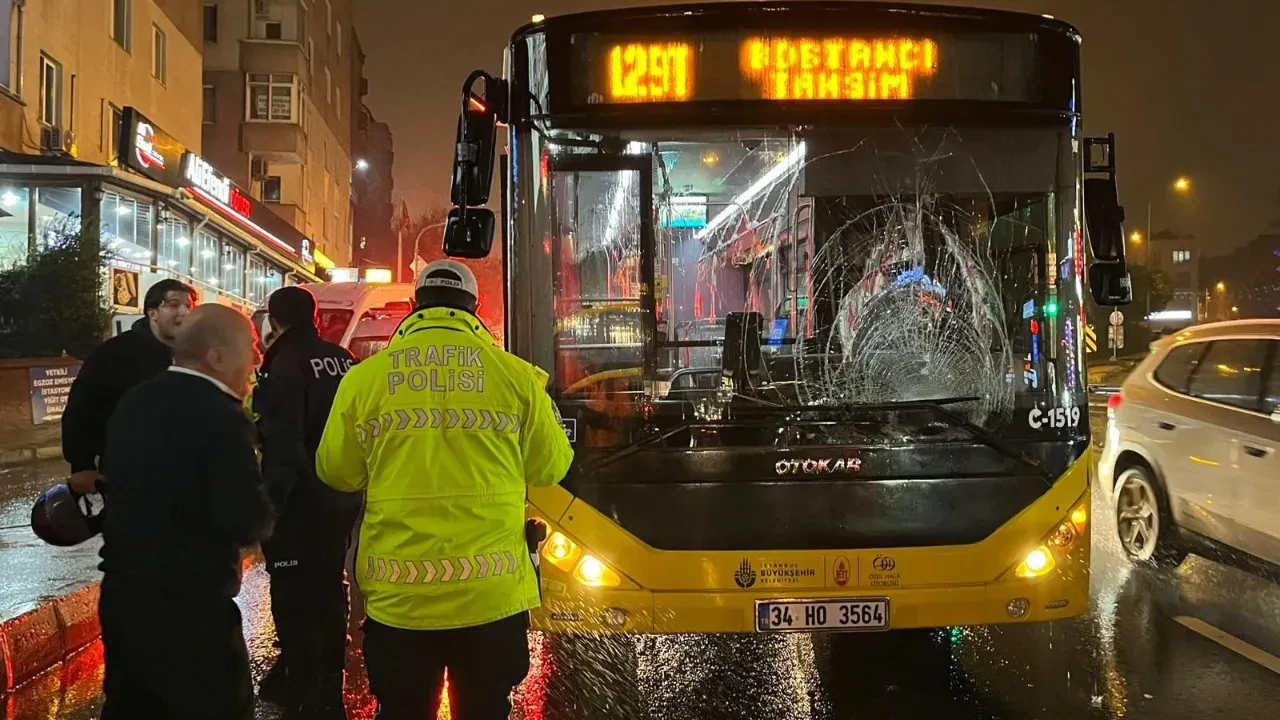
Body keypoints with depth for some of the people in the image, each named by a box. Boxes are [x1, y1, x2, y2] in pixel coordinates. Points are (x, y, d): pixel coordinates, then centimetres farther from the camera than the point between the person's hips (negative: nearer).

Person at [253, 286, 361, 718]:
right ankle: (328, 685, 30)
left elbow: (282, 442, -21)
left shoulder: (285, 364, -15)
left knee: (295, 597, 2)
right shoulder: (343, 361, 7)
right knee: (329, 588, 18)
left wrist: (271, 499, -16)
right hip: (342, 496, 8)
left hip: (302, 501, -8)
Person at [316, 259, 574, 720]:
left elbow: (338, 473, 8)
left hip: (398, 597, 0)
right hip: (492, 594, 0)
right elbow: (550, 468, 5)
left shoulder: (364, 377, -2)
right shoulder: (517, 375, -3)